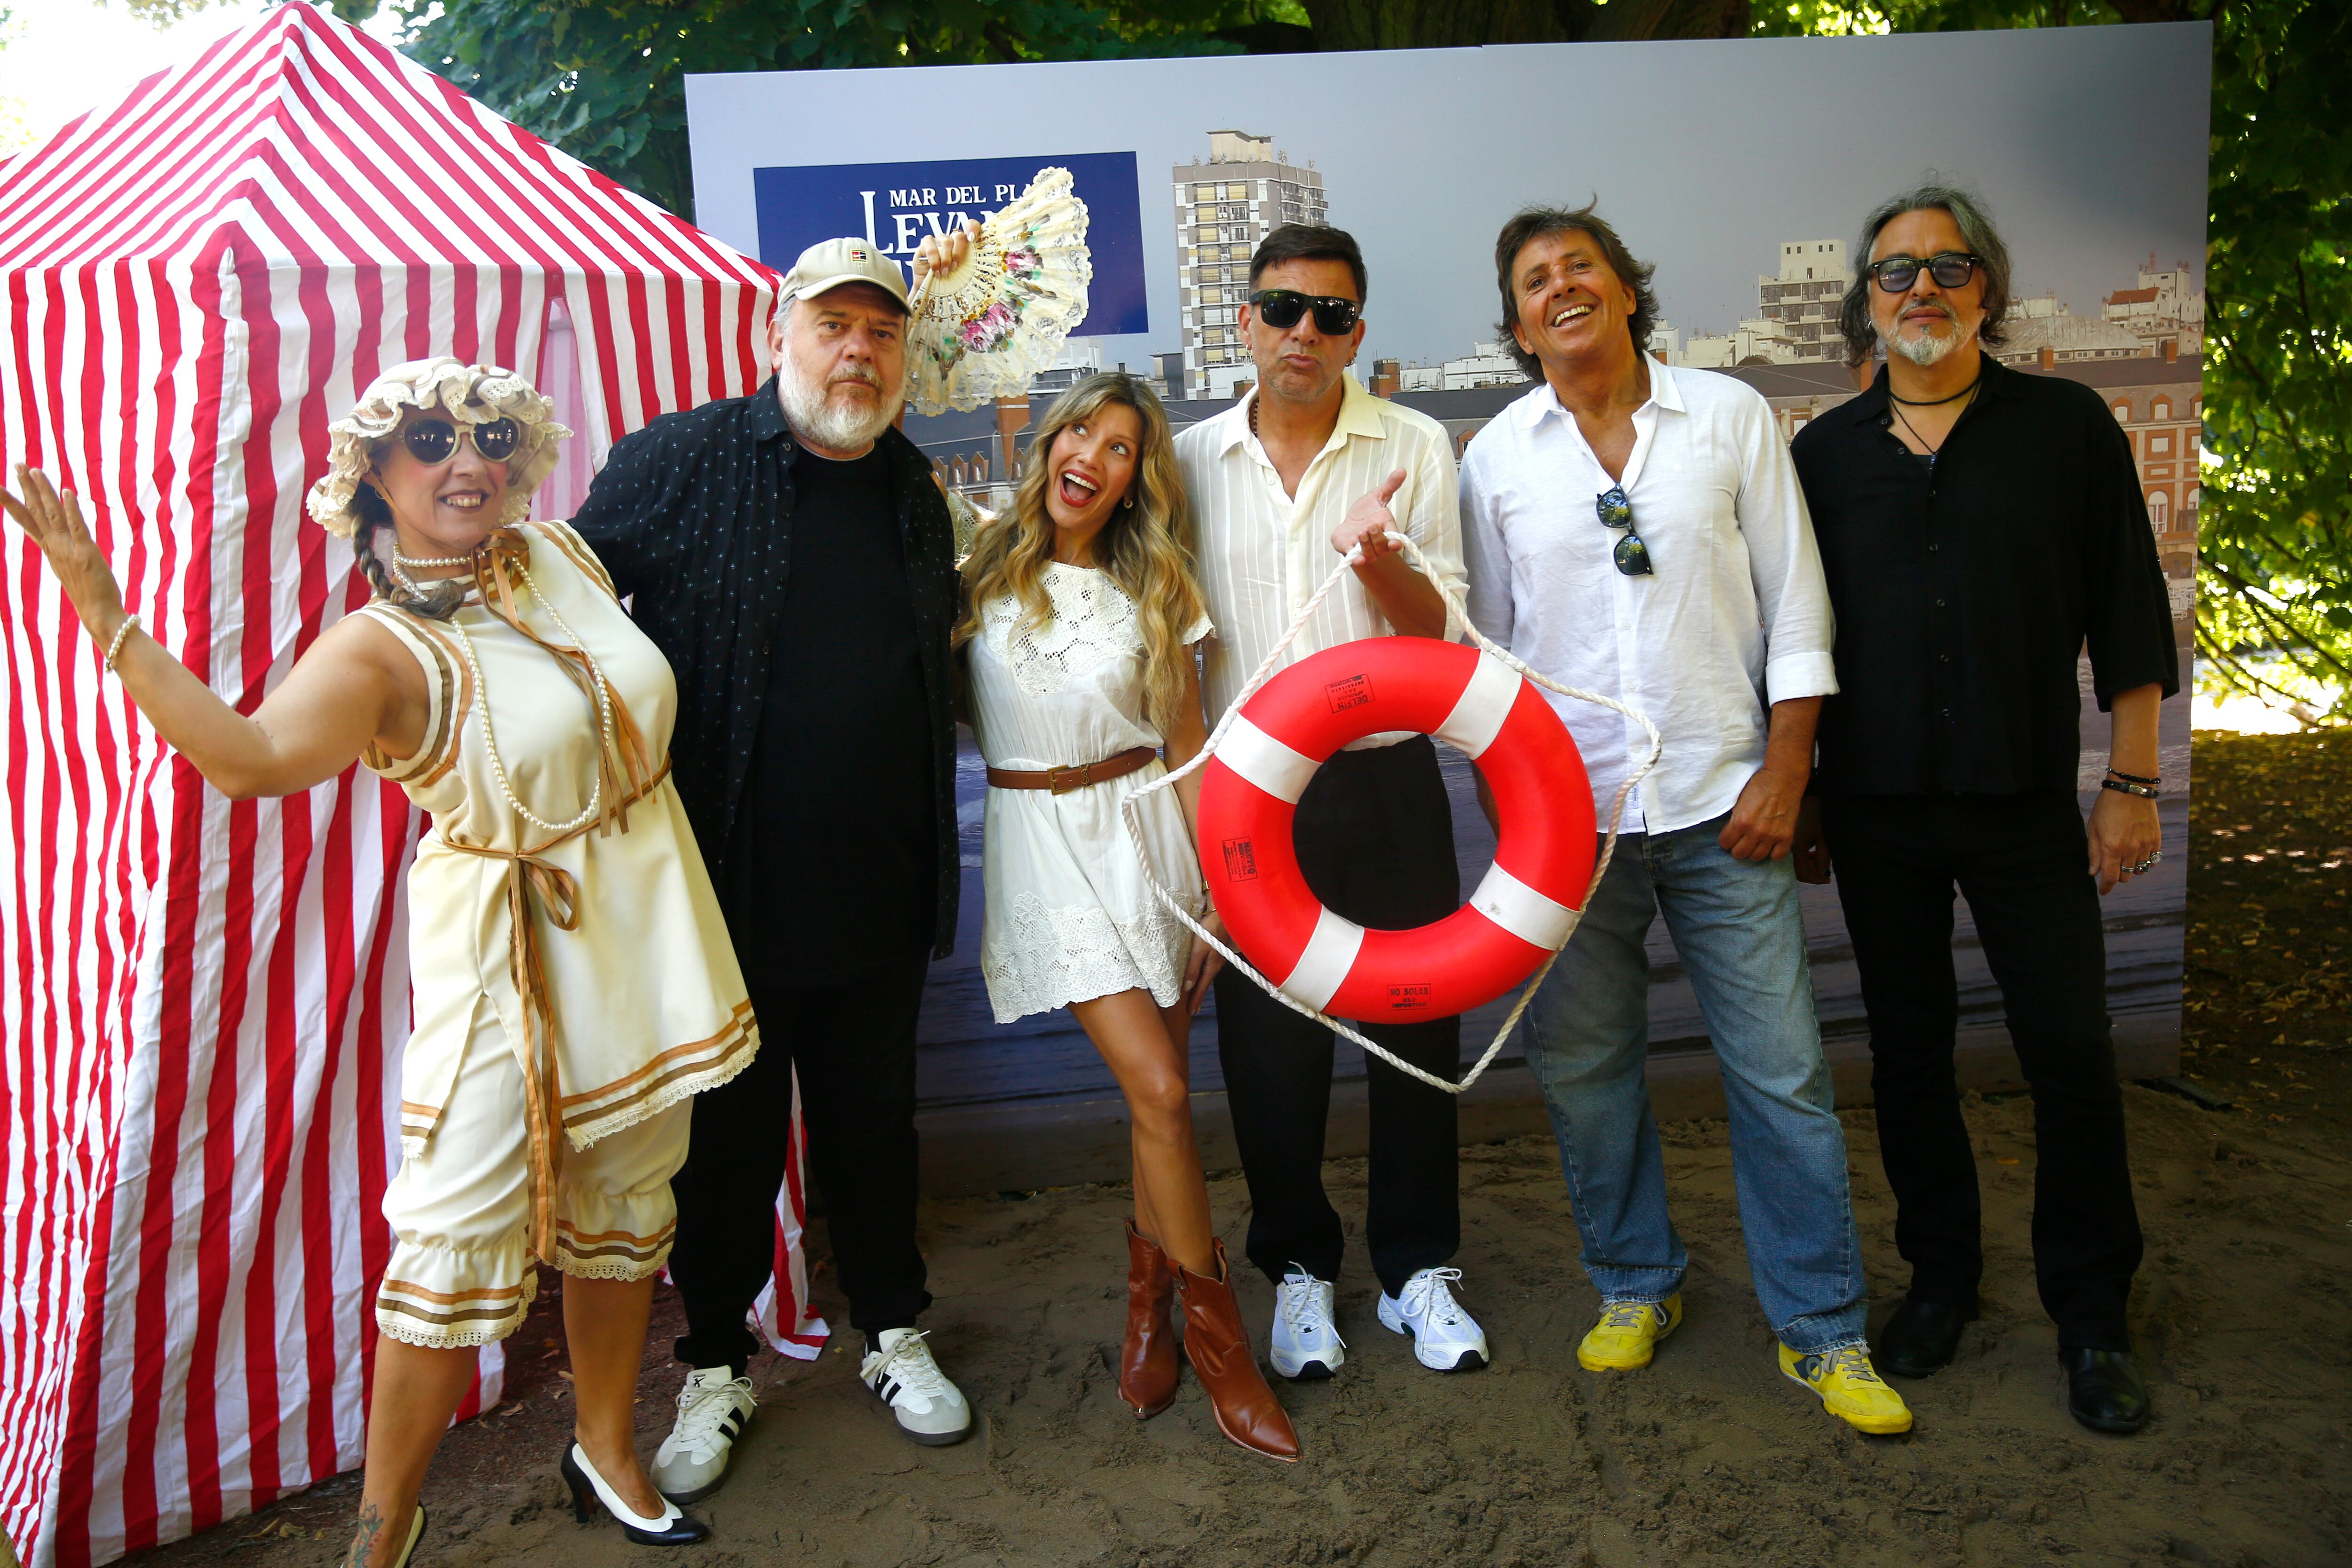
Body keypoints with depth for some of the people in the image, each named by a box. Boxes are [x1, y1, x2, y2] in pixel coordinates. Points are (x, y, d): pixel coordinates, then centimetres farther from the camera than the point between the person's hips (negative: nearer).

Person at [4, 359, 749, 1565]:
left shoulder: (562, 553, 3)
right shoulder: (377, 651, -15)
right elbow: (248, 754, -33)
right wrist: (105, 617, -34)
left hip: (643, 925, 6)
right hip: (507, 959, -5)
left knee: (623, 1211, 16)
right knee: (459, 1237, -4)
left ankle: (605, 1450, 36)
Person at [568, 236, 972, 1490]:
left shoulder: (915, 489, 9)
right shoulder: (678, 462, -6)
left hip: (878, 900, 4)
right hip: (725, 898, -4)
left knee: (873, 1119, 18)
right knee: (726, 1138, 10)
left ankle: (893, 1335, 36)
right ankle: (717, 1367, 30)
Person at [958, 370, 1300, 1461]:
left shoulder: (1151, 591, 6)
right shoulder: (987, 573, 2)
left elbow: (1189, 743, 4)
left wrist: (1218, 881, -1)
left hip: (1147, 829, 2)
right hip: (1045, 842, -2)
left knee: (1158, 1086, 5)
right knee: (1159, 1090, -10)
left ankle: (1147, 1306, 30)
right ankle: (1217, 1337, 8)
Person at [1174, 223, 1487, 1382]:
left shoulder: (1415, 448, 2)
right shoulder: (1193, 459, 5)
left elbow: (1443, 635, -2)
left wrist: (1377, 558, -22)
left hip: (1387, 779, 0)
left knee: (1415, 1025, 8)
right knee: (1269, 1044, 7)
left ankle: (1417, 1267, 27)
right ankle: (1298, 1267, 28)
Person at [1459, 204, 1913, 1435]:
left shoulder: (1730, 417, 3)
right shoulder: (1496, 457, 6)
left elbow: (1794, 605, 3)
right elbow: (1485, 641, 10)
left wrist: (1785, 771, -4)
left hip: (1722, 800, -1)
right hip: (1567, 813, 1)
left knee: (1781, 1069, 2)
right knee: (1582, 1064, 9)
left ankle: (1821, 1329, 18)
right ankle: (1636, 1284, 29)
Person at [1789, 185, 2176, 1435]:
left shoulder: (2068, 427, 3)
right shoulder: (1824, 453, 6)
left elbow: (2127, 613, 3)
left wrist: (2131, 782, -2)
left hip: (2026, 804, -1)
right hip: (1875, 807, 2)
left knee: (2071, 1051, 0)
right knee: (1908, 1048, 10)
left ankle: (2092, 1317, 18)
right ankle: (1940, 1280, 27)